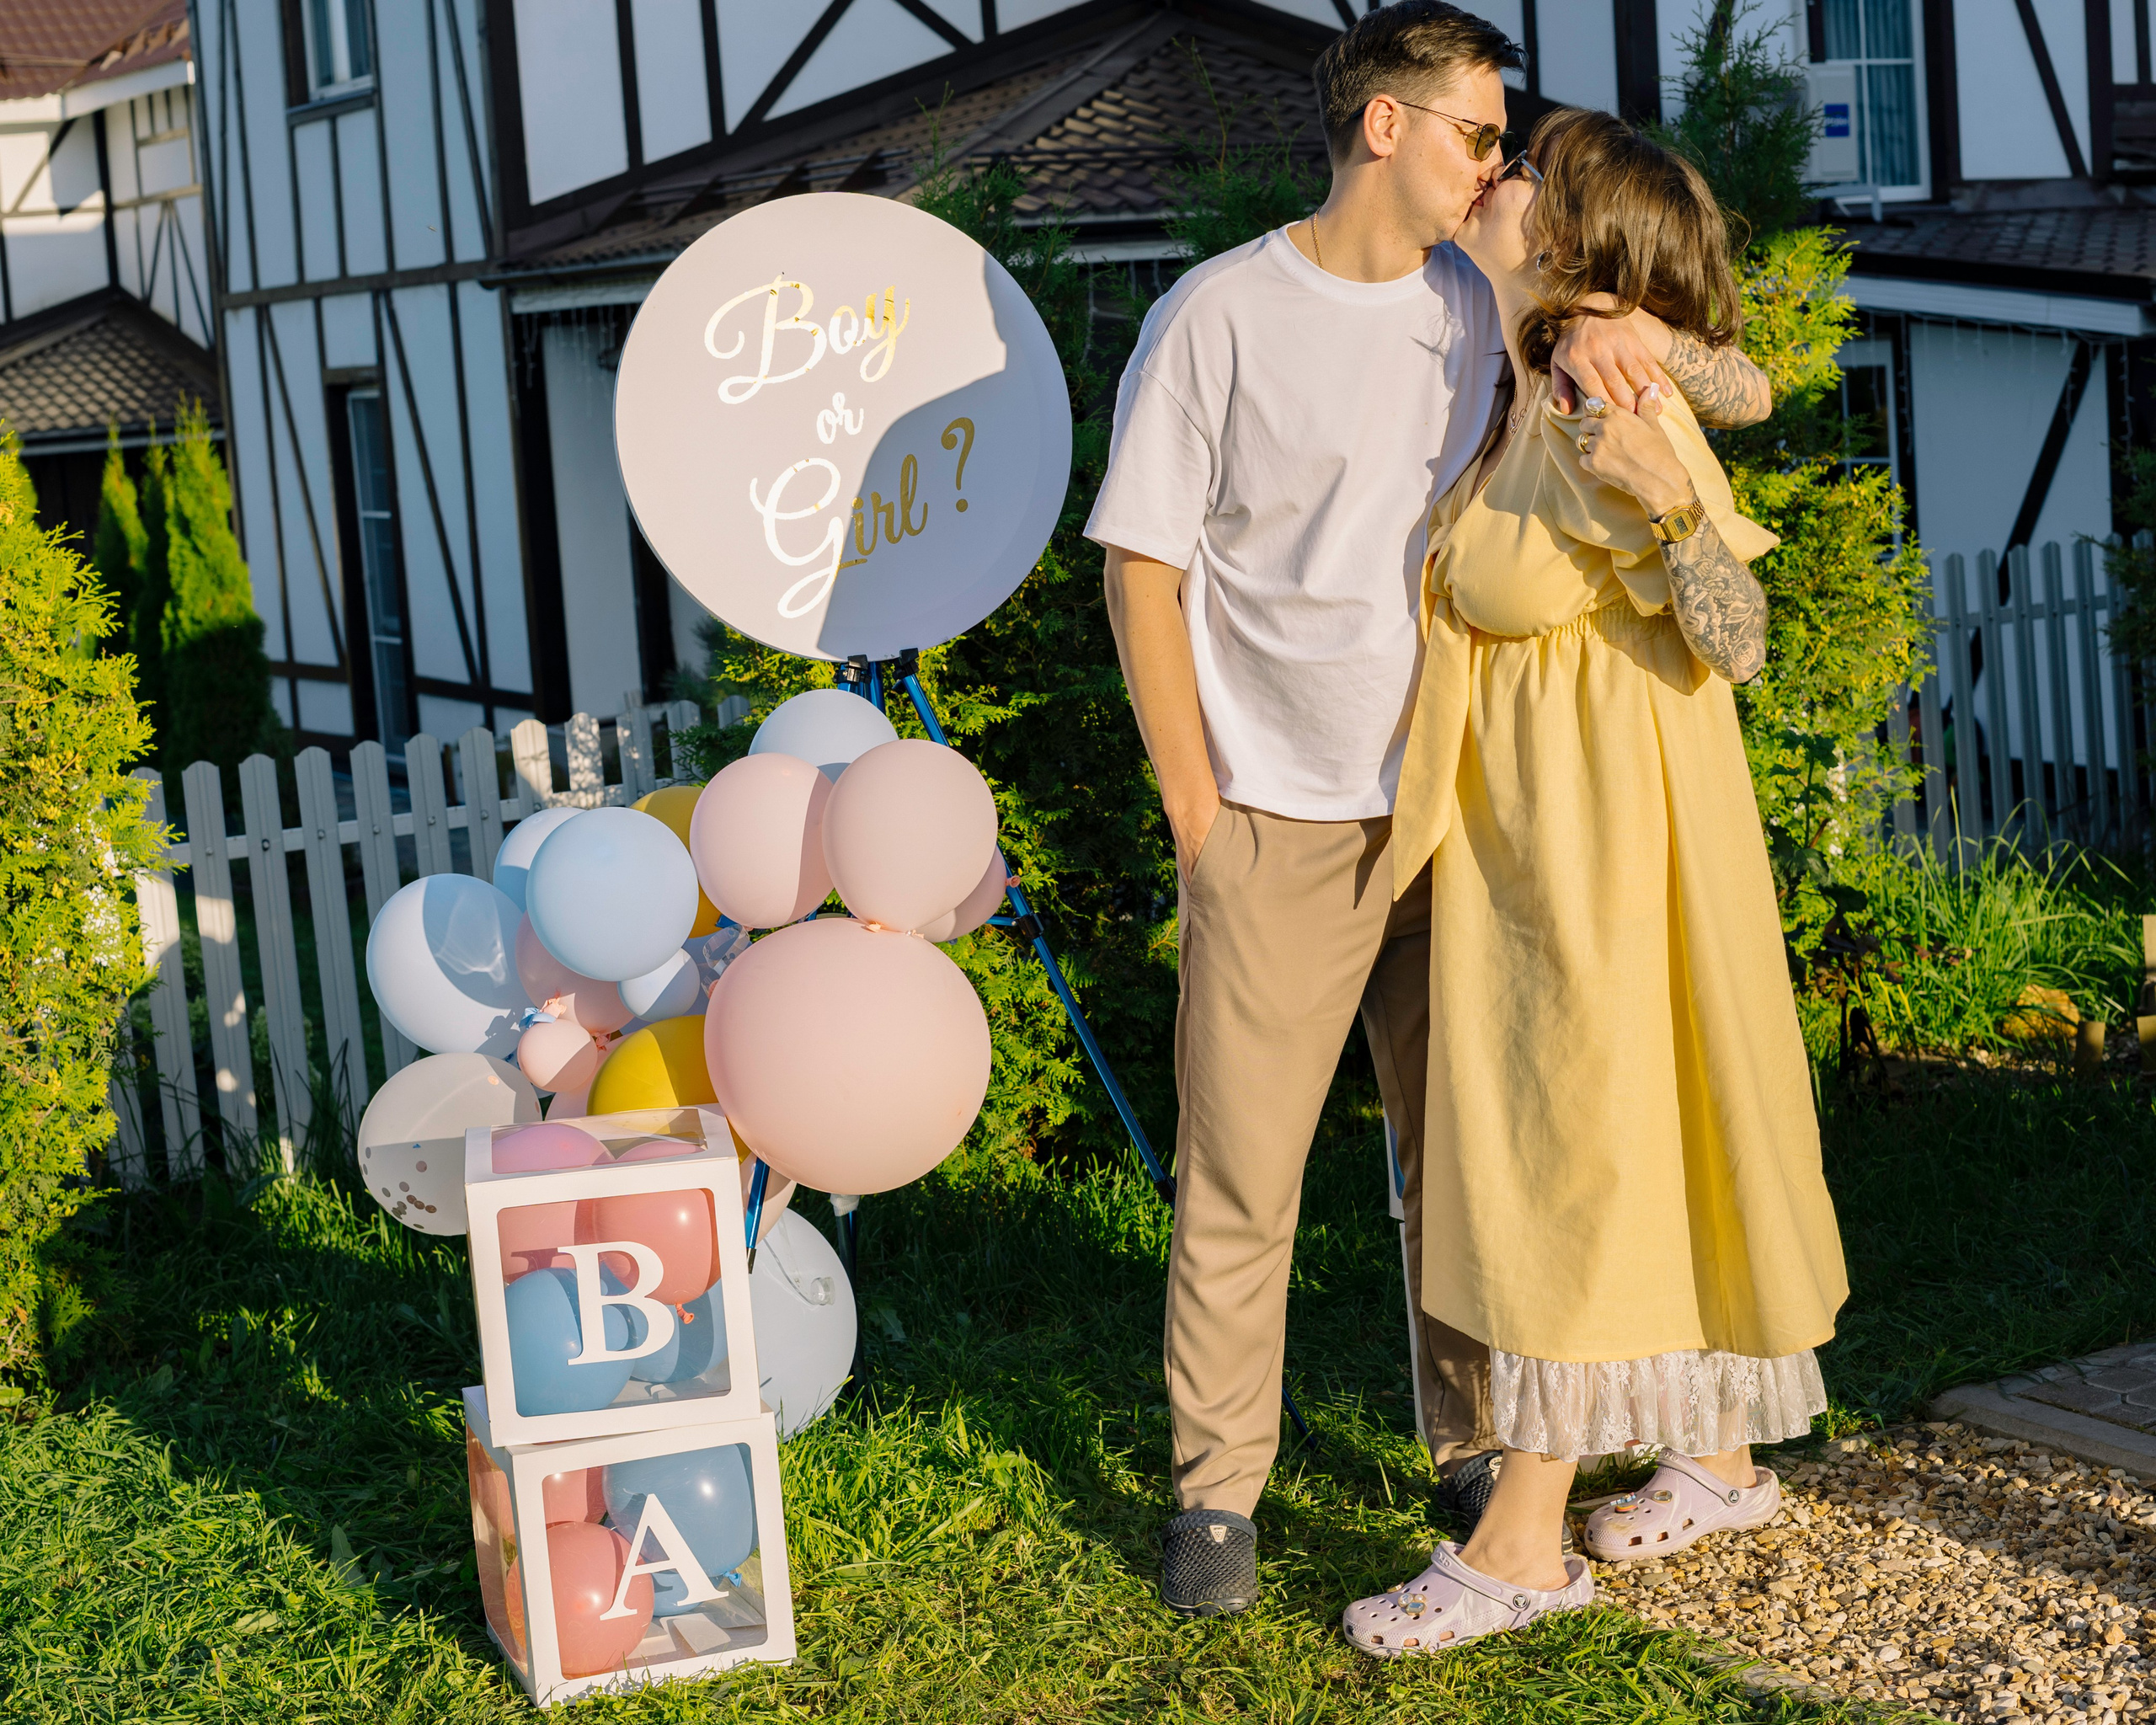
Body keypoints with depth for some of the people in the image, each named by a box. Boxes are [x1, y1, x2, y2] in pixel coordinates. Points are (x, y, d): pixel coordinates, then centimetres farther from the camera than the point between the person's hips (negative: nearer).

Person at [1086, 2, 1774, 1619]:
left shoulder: (1495, 311, 7)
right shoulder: (1222, 315, -4)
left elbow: (1747, 395, 7)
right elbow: (1141, 564, -2)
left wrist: (1621, 333, -16)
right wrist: (1196, 813, -5)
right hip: (1279, 826, -4)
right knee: (1241, 1179, 0)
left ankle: (1483, 1450, 26)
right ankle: (1217, 1490, 12)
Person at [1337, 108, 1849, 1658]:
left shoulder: (1618, 415, -19)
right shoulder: (1518, 409, 7)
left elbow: (1735, 643, -22)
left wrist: (1670, 503, -36)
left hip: (1607, 834, -9)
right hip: (1524, 830, 9)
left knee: (1573, 1142, -4)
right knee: (1647, 1137, 15)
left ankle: (1522, 1540, 2)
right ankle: (1724, 1457, 28)